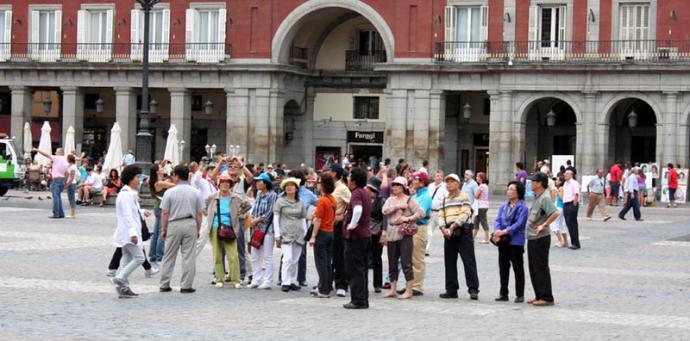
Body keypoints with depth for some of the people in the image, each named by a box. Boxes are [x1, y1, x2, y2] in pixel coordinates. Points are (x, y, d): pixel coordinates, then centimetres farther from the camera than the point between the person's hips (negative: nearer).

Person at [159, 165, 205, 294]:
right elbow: (199, 214, 3)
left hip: (174, 225, -1)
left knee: (169, 256, 8)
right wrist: (198, 229, 12)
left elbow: (165, 213, -4)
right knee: (188, 256, 3)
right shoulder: (195, 192, 1)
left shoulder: (170, 192, -5)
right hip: (190, 225, 1)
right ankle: (186, 286, 1)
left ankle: (164, 285, 11)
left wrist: (163, 229, 6)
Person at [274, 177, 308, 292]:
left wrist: (305, 234, 11)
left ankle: (293, 281, 13)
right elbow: (275, 218, 2)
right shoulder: (280, 201, 3)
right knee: (288, 258, -15)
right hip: (285, 234, -4)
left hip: (298, 235, 4)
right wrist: (277, 234, -5)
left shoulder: (300, 203, 13)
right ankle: (285, 282, -13)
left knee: (295, 260, 5)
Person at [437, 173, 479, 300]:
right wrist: (443, 228, -8)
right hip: (448, 233, 6)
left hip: (463, 232, -6)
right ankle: (451, 290, 13)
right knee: (449, 262, 7)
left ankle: (473, 289, -9)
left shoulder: (463, 196, 0)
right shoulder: (445, 199, 19)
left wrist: (453, 226, -17)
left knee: (469, 261, -7)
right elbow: (441, 216, 11)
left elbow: (465, 214, -11)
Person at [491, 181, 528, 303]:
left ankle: (520, 295, 9)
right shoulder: (504, 206, 11)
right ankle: (503, 293, 19)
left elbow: (519, 224, -17)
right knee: (503, 267, 10)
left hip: (516, 241, -6)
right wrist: (497, 231, -14)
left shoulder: (523, 207, -8)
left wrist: (504, 232, -23)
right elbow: (498, 220, 6)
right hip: (503, 241, 6)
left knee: (518, 268, 3)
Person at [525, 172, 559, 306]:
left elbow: (555, 213, -29)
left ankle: (547, 298, 1)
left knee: (541, 268, -5)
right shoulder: (537, 197, 14)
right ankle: (539, 296, 22)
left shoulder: (545, 198, -17)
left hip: (541, 238, -10)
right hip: (532, 238, 10)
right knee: (533, 268, 14)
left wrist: (544, 225, -25)